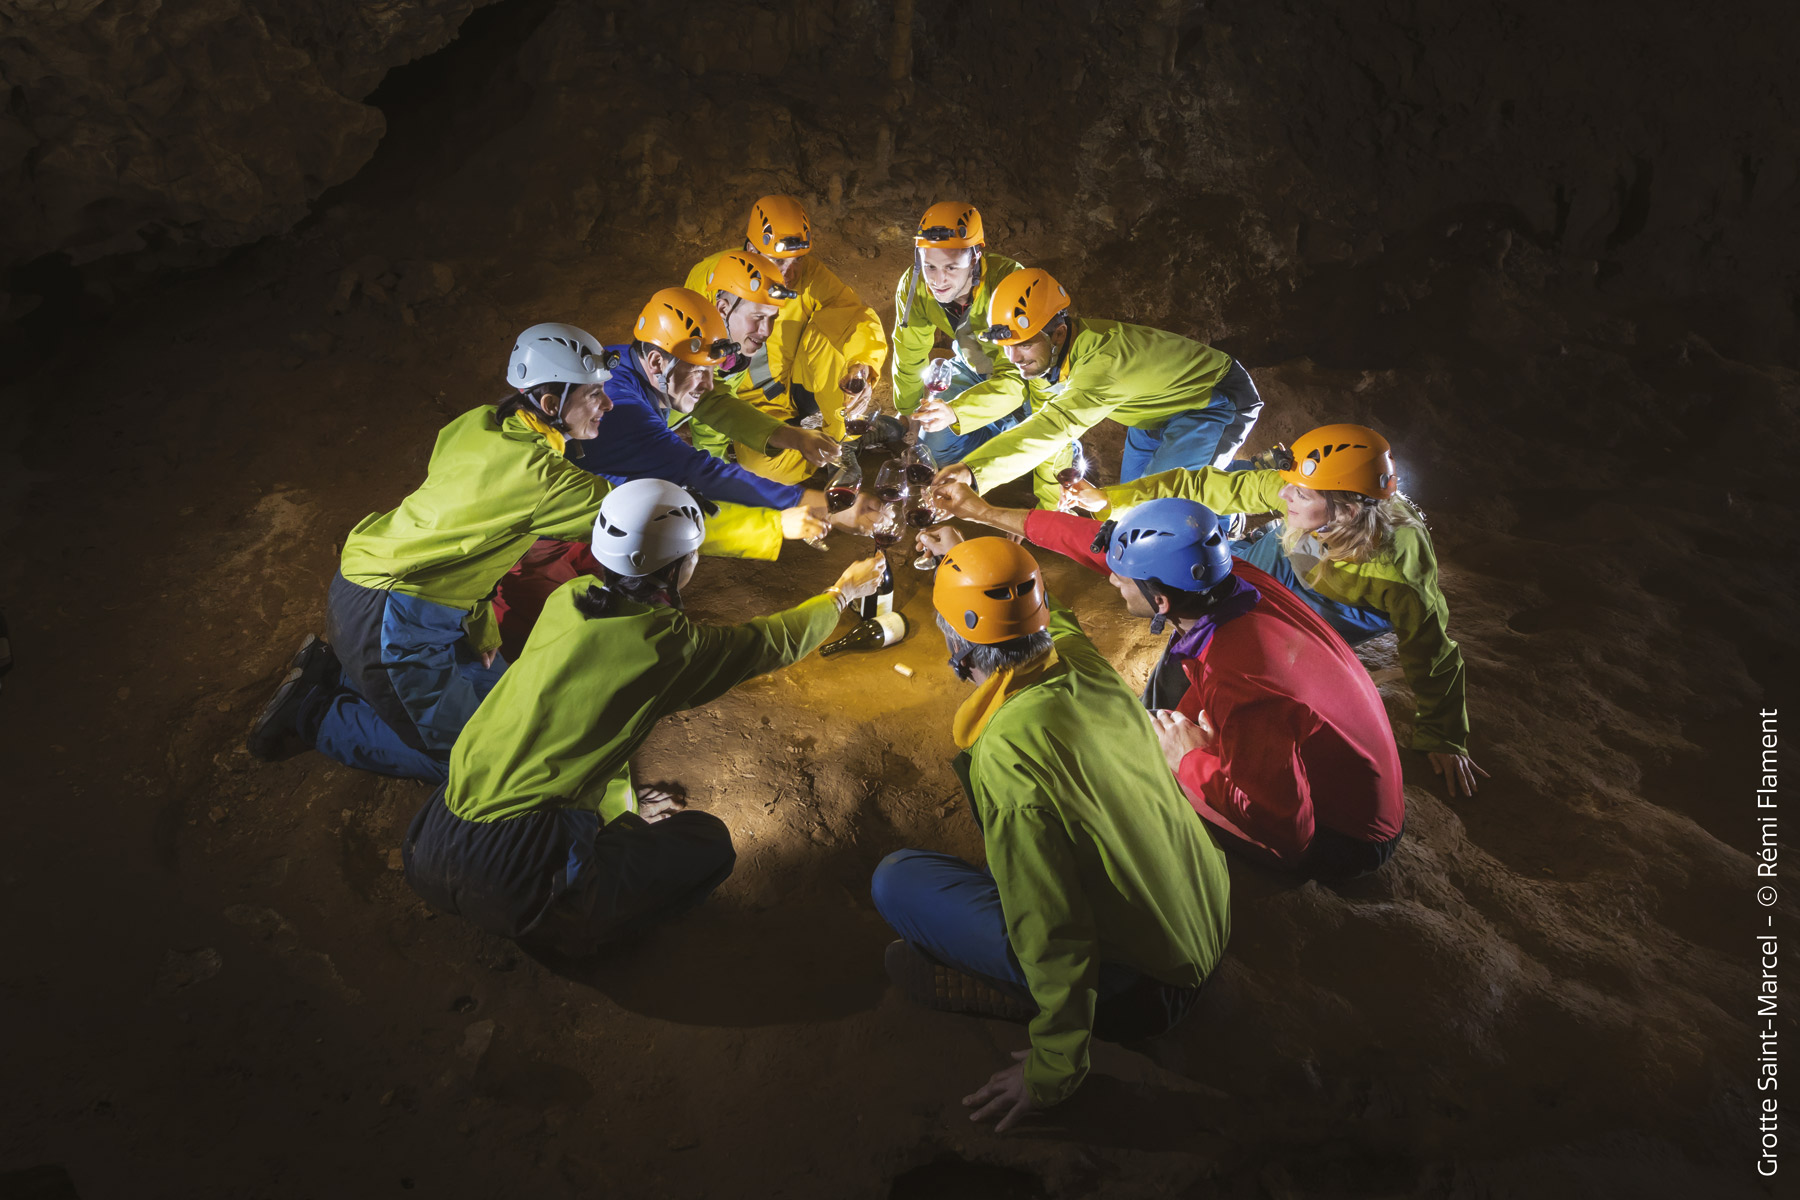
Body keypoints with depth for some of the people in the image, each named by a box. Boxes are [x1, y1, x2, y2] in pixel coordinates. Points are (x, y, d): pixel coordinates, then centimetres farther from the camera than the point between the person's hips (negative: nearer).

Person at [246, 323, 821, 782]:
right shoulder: (541, 475, -25)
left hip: (373, 573, 9)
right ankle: (312, 714, 9)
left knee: (495, 687, 18)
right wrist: (776, 525, -19)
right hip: (390, 617, -9)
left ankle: (333, 668, 23)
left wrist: (479, 625, 14)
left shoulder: (480, 423, 1)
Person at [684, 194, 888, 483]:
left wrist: (862, 365, -31)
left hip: (800, 391, 3)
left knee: (829, 322, -20)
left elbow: (862, 318, -8)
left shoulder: (810, 274, -10)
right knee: (776, 465, -34)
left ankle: (835, 434, -12)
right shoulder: (710, 275, -13)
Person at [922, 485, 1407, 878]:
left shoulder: (1236, 685, -38)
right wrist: (983, 511, 3)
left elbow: (1288, 833, -32)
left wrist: (1193, 763, -22)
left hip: (1343, 843, -7)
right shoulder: (1231, 576, -15)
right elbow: (1102, 543, -5)